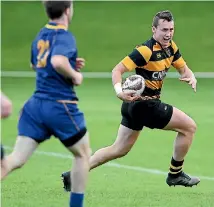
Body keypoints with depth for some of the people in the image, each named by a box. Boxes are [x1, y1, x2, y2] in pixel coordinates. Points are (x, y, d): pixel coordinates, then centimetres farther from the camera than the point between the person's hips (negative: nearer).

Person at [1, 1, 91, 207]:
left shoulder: (40, 35, 14)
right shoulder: (65, 36, -11)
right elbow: (58, 61, -32)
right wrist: (74, 75, -14)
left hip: (36, 105, 6)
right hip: (60, 106, -6)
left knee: (17, 159, -1)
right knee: (83, 154, 17)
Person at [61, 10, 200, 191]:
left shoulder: (171, 47, 6)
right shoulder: (146, 50, -21)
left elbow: (183, 68, 16)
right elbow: (117, 70, -22)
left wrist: (191, 78, -8)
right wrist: (119, 91, -41)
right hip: (144, 104, -9)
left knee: (119, 150, 14)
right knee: (189, 126, -3)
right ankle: (175, 175, 11)